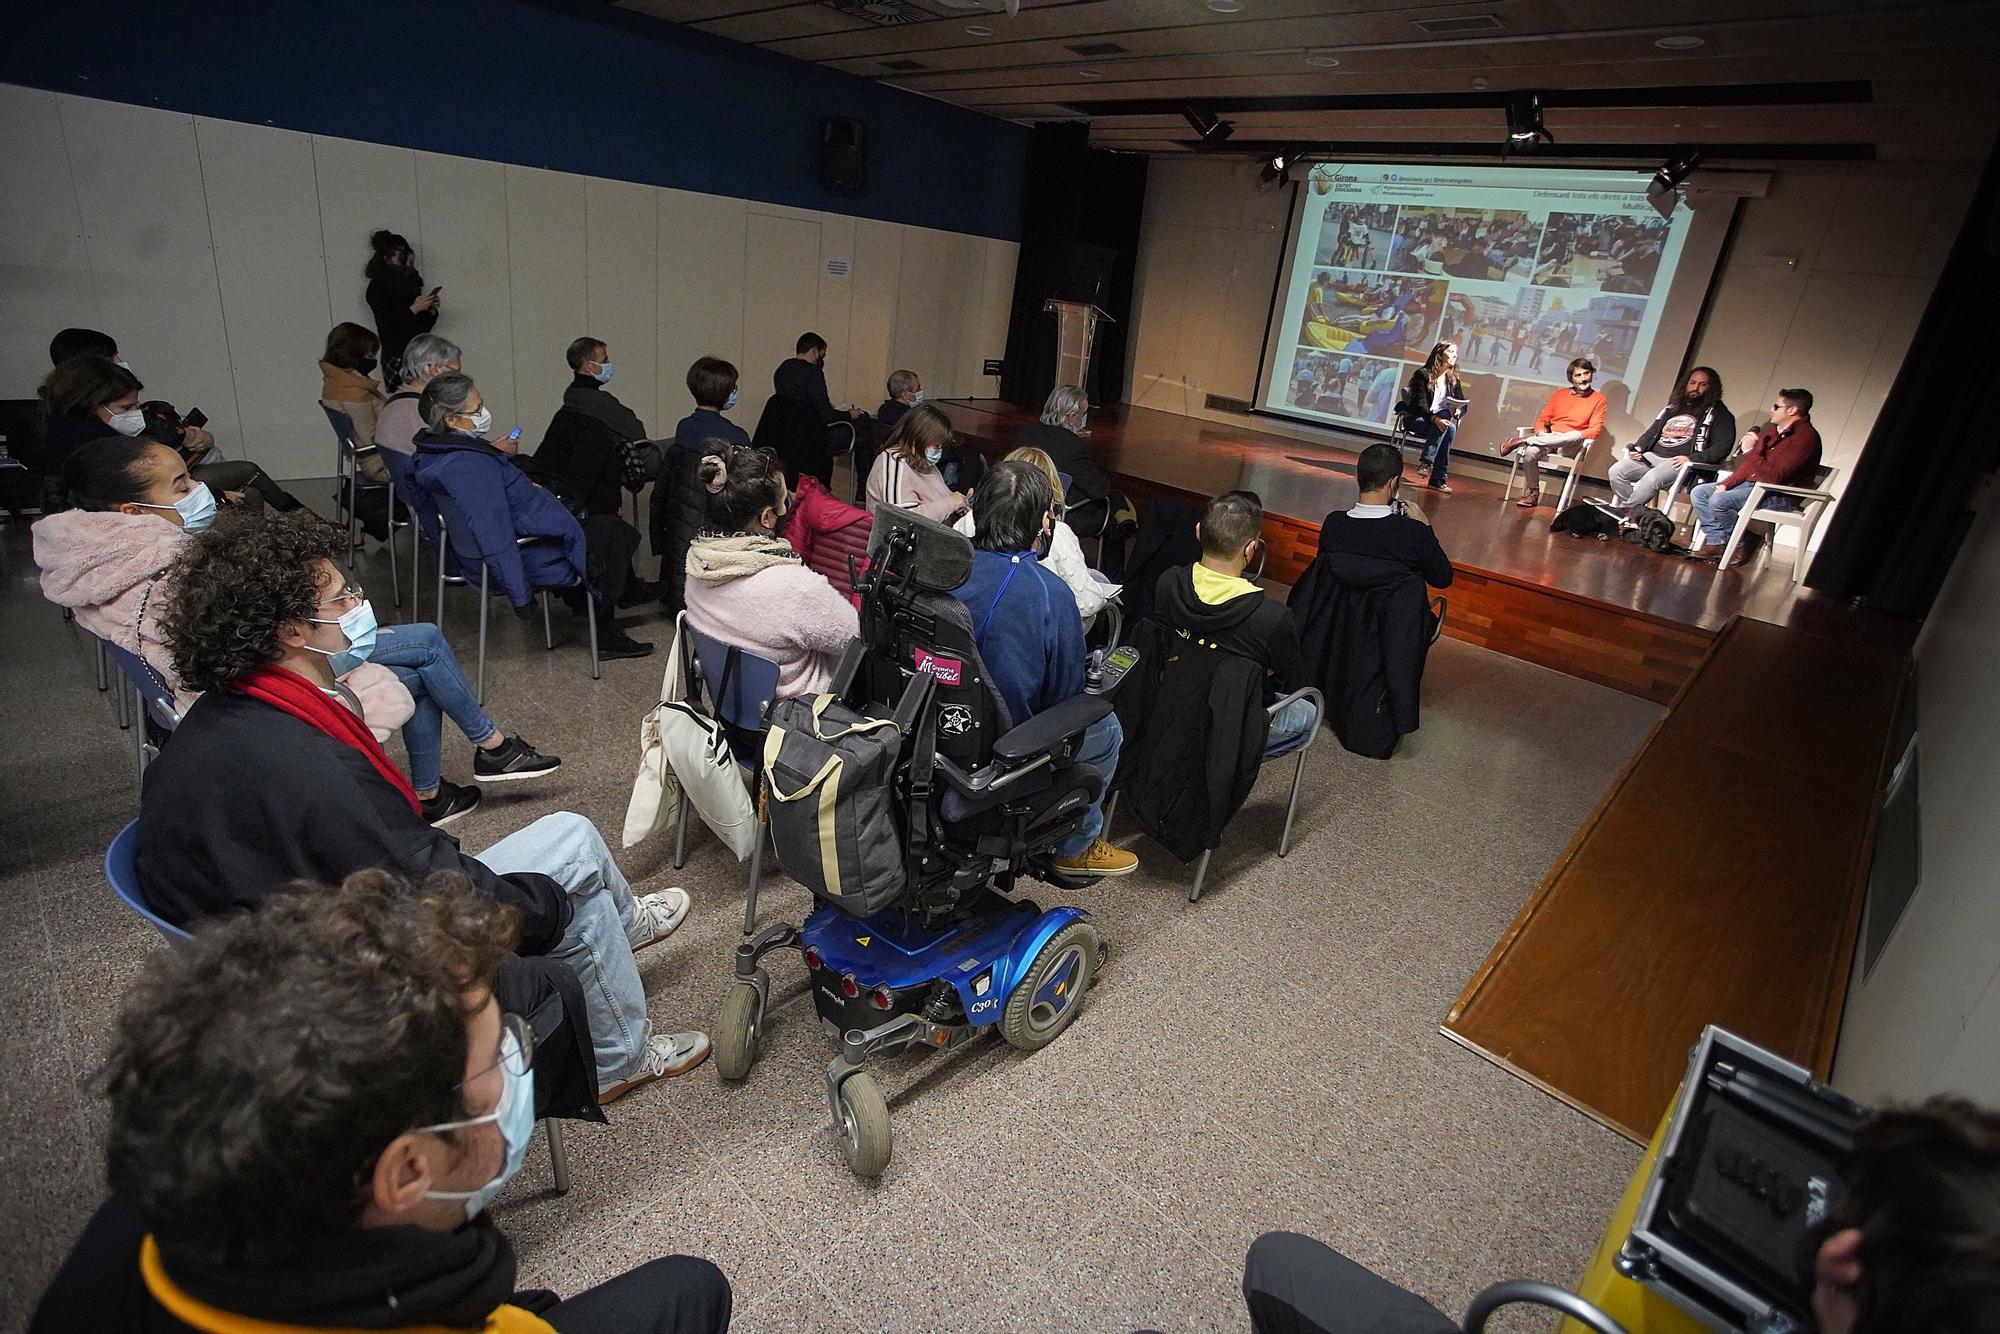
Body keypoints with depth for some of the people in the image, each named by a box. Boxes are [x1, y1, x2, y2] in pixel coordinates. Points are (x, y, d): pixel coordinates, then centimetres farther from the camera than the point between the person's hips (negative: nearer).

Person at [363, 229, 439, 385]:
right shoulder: (377, 287, -1)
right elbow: (387, 327, -12)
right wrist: (414, 309, -14)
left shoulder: (409, 282, 18)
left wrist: (431, 310, 3)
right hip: (396, 357, -6)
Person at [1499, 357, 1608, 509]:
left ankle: (1522, 440, -32)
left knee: (1577, 437, -40)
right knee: (1530, 451, -33)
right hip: (1548, 438, 2)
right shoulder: (1559, 394, 16)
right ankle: (1533, 492, -16)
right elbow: (1542, 418, 13)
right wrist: (1541, 431, -9)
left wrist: (1577, 435, -18)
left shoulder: (1598, 399, 8)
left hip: (1570, 443, -2)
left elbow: (1595, 430, -1)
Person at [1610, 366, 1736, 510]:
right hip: (1653, 455, 6)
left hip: (1678, 462, -6)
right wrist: (1638, 448, 7)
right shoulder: (1672, 408, 25)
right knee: (1616, 471, -18)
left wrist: (1691, 458, -18)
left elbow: (1722, 447, -4)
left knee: (1651, 479, -37)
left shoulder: (1718, 414, 7)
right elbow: (1651, 433, 30)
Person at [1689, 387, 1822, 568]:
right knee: (1699, 493, 0)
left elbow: (1774, 476, -25)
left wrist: (1751, 450, -21)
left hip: (1780, 496, -10)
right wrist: (1726, 484, 2)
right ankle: (1716, 542, -6)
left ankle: (1743, 546, -8)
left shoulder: (1805, 437, -17)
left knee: (1719, 501, -28)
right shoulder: (1774, 428, 12)